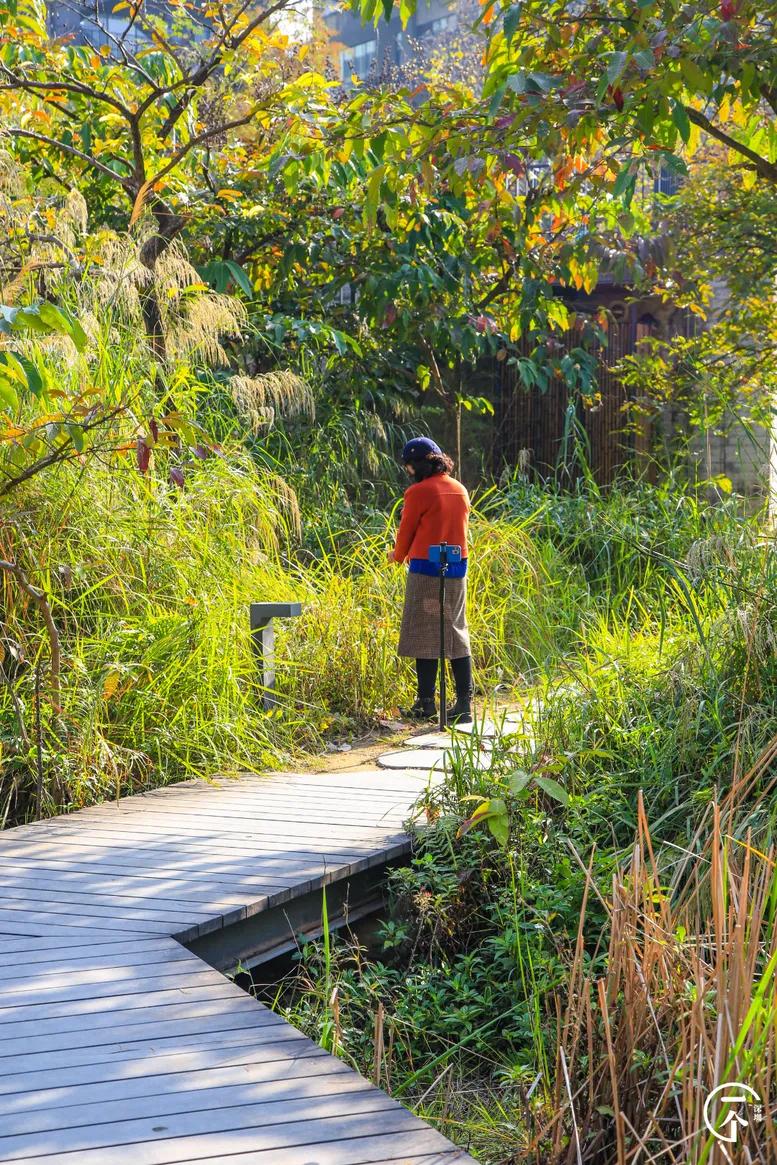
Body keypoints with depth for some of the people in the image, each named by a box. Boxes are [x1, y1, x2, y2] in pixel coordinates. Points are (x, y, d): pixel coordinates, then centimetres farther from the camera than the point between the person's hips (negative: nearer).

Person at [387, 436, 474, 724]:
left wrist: (398, 556, 20)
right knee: (457, 634, 9)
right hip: (457, 570, 6)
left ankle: (426, 703, 2)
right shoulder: (460, 490, 10)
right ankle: (464, 702, 5)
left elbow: (407, 531, -1)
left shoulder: (418, 492, -11)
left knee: (425, 635, 1)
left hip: (426, 570, -6)